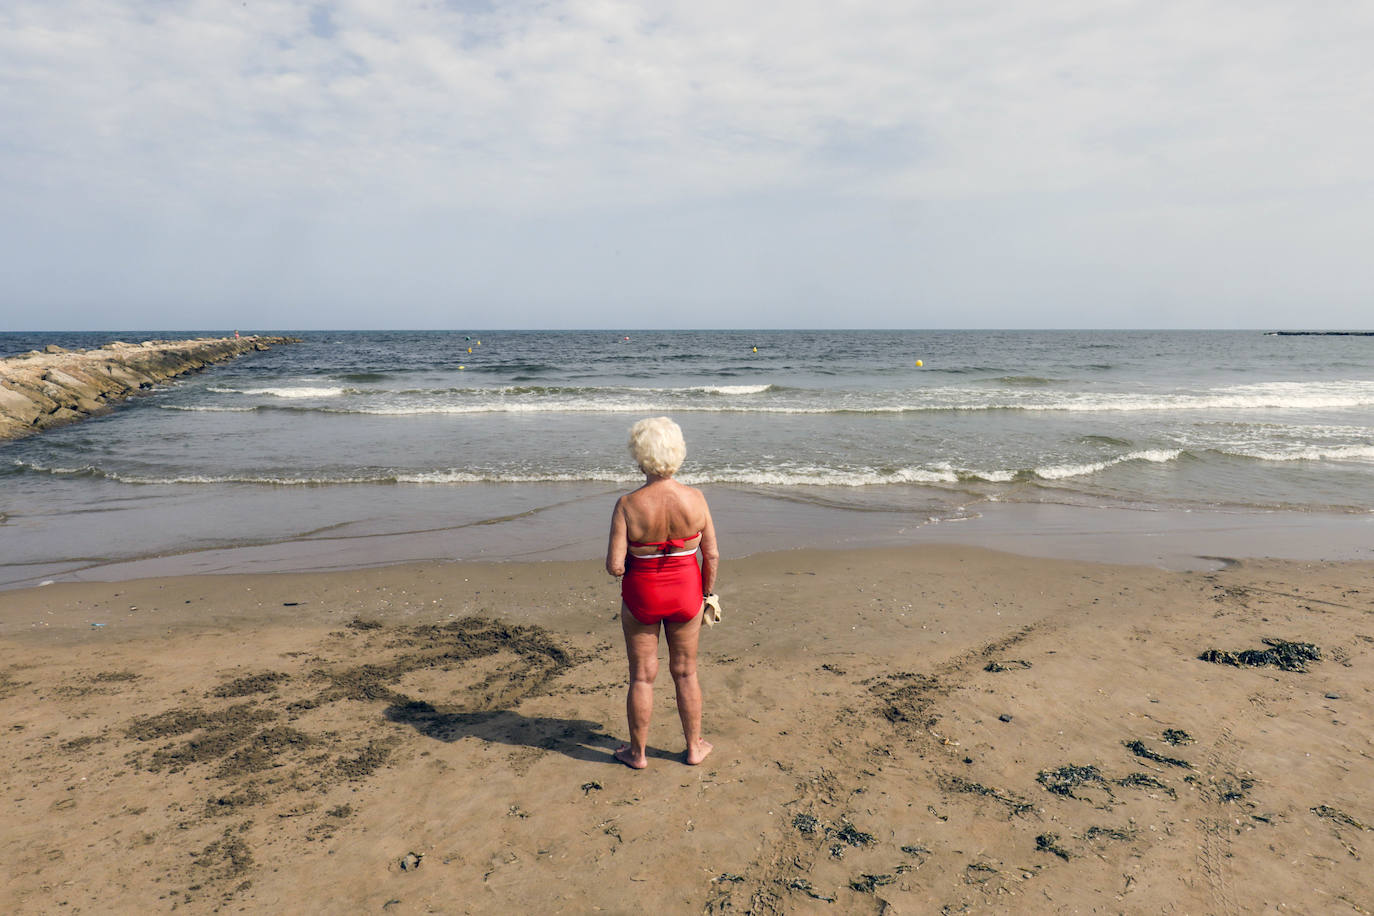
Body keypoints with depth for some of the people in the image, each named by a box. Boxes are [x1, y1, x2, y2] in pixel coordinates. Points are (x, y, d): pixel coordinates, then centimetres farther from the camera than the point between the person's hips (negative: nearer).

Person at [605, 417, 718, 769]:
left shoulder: (628, 505, -19)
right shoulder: (694, 498, -13)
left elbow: (614, 566, -19)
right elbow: (712, 556, -6)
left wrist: (625, 558, 3)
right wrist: (707, 594, 9)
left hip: (641, 595, -2)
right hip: (686, 593, 2)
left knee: (642, 676, 14)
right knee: (685, 672, 19)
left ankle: (638, 752, 29)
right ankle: (694, 746, 33)